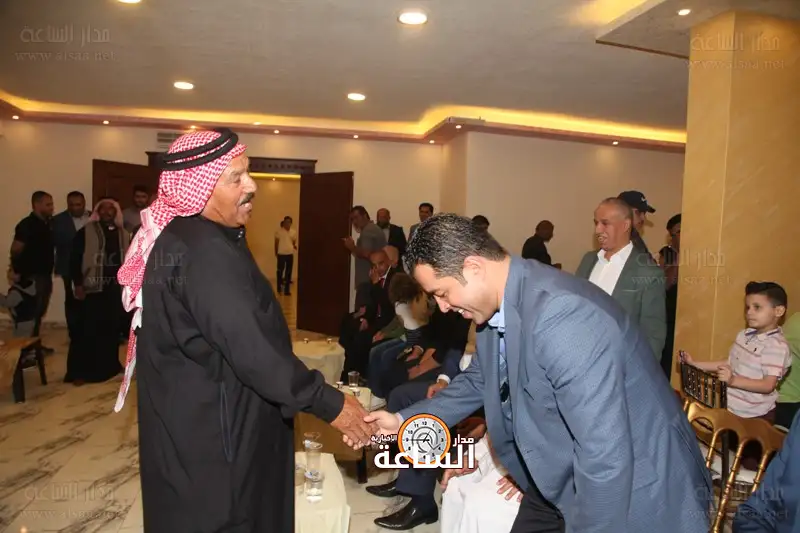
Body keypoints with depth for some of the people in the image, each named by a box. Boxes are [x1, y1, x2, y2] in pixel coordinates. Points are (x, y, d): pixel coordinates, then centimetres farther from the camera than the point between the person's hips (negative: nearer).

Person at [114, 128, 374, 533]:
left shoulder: (186, 234, 7)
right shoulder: (201, 252, -26)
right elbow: (250, 348, -30)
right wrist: (327, 402, -24)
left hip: (200, 416, 10)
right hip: (208, 431, -10)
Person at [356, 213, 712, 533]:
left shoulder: (565, 317, -34)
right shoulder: (496, 305, -4)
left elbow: (605, 455, -32)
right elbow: (477, 382, 13)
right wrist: (403, 421, 9)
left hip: (637, 495, -8)